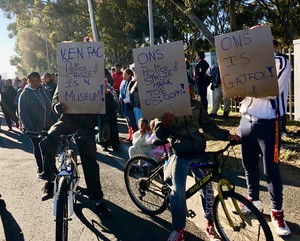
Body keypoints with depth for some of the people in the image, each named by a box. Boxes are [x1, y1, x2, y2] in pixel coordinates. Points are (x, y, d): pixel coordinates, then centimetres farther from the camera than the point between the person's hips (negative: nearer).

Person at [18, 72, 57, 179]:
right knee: (38, 148, 7)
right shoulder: (25, 94, -6)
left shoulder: (45, 91, 7)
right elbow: (23, 113, -11)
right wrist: (29, 127, -22)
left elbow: (51, 108, 10)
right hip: (34, 128, -3)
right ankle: (40, 169, 22)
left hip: (48, 126, 3)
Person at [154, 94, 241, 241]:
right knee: (178, 191, -6)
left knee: (207, 188, 5)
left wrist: (226, 136, -4)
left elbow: (208, 125, 9)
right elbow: (160, 135, -8)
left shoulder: (196, 105, 5)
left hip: (199, 153, 3)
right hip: (180, 156, -2)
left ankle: (210, 225, 26)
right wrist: (164, 124, -31)